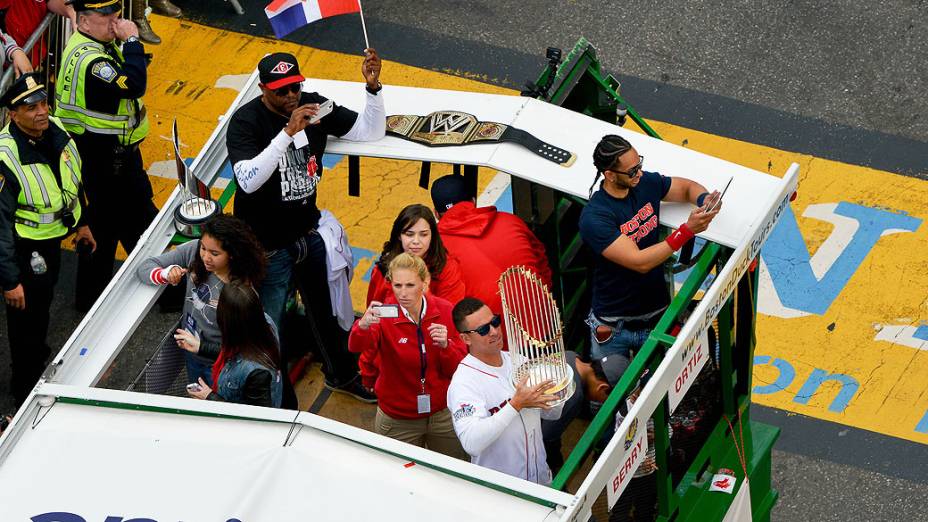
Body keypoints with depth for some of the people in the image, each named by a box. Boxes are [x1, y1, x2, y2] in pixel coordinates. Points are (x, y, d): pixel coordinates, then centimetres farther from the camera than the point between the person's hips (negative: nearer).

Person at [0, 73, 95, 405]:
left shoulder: (55, 131, -10)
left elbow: (71, 179, 11)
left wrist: (81, 222, 21)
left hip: (53, 236, 8)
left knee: (44, 301, 29)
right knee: (27, 314, 7)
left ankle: (38, 354, 55)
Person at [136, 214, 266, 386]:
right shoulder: (193, 251, -20)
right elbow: (145, 268, -12)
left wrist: (201, 346, -28)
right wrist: (165, 274, -32)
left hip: (219, 364, -5)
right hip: (190, 354, 5)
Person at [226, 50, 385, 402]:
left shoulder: (314, 106, -5)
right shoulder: (245, 121, -22)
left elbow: (372, 131, -2)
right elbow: (248, 180, -36)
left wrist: (373, 87, -20)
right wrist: (288, 132, -43)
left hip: (307, 233, 6)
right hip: (267, 246, -6)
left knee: (327, 307, 22)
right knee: (268, 326, 1)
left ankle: (342, 375, 45)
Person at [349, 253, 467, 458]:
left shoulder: (445, 311, -9)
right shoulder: (384, 314, -16)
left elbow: (458, 368, -5)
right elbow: (357, 347, -36)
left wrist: (445, 345, -26)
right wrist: (363, 325, -58)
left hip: (443, 414, 2)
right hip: (397, 419, -2)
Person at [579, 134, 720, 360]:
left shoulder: (646, 183, -6)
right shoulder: (594, 217, -24)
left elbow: (688, 187, 12)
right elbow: (639, 262, -28)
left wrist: (704, 200, -12)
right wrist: (687, 231, -31)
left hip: (657, 315, 5)